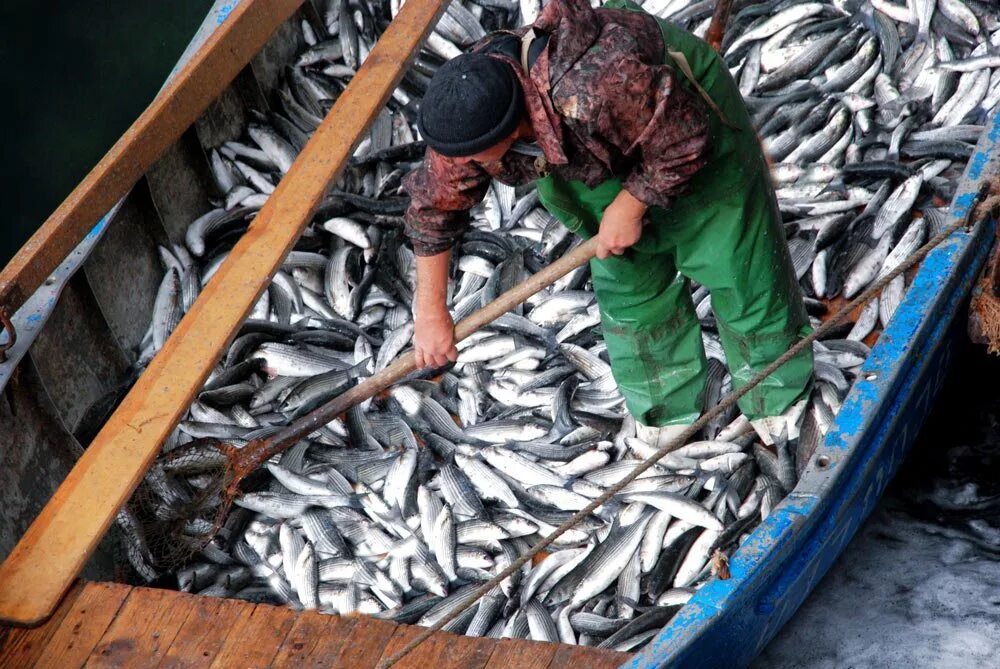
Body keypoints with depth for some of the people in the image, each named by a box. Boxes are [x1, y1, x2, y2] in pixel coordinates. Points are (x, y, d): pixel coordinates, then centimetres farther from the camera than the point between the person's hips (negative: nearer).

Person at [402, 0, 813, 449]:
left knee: (736, 261, 5)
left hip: (689, 110, -5)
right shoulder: (469, 111, -27)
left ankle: (776, 395, 29)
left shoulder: (598, 90, -48)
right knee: (626, 278, 10)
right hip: (606, 151, 5)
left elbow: (685, 143, -31)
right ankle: (668, 407, 31)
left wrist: (629, 207, -22)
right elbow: (433, 204, -11)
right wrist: (430, 312, -7)